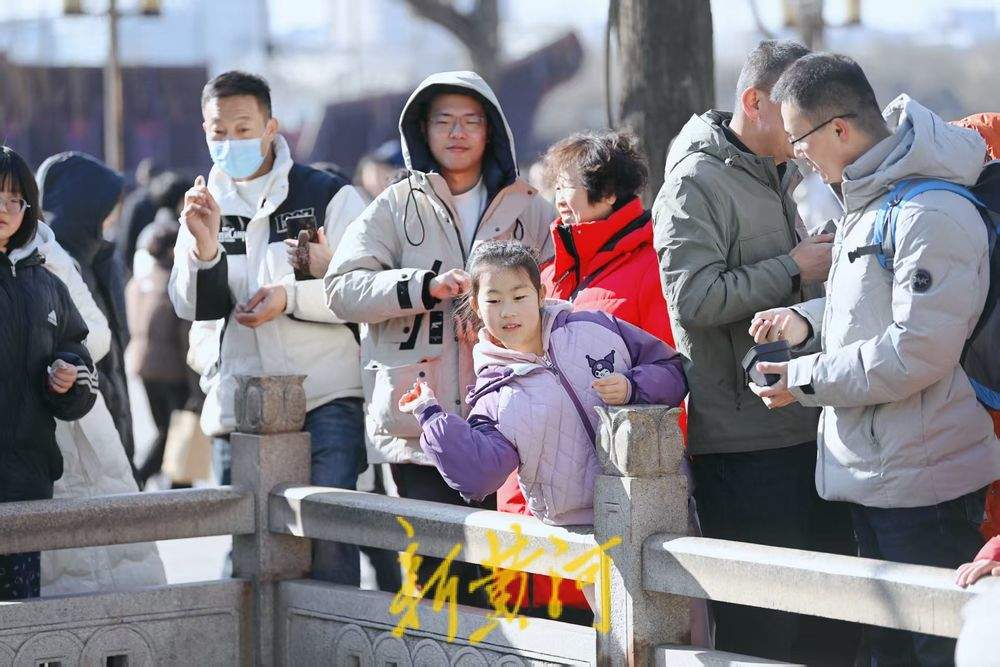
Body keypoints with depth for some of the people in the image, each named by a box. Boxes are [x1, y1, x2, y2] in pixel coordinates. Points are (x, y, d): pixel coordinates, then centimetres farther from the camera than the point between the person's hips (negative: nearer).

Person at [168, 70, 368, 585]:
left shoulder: (328, 196, 2)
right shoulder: (203, 205, 14)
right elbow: (191, 306, 3)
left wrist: (291, 296, -15)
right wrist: (204, 245, -14)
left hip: (324, 396, -4)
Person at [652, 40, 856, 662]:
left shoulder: (779, 178, 19)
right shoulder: (696, 183, -9)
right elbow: (692, 297, -21)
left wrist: (826, 258, 15)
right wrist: (794, 268, -15)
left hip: (808, 424, 9)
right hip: (743, 441, -9)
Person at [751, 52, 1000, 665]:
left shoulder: (932, 215, -21)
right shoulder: (868, 200, 12)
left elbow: (917, 351, -25)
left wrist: (808, 379, -15)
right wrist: (809, 321, 7)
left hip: (924, 478, -10)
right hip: (874, 475, 10)